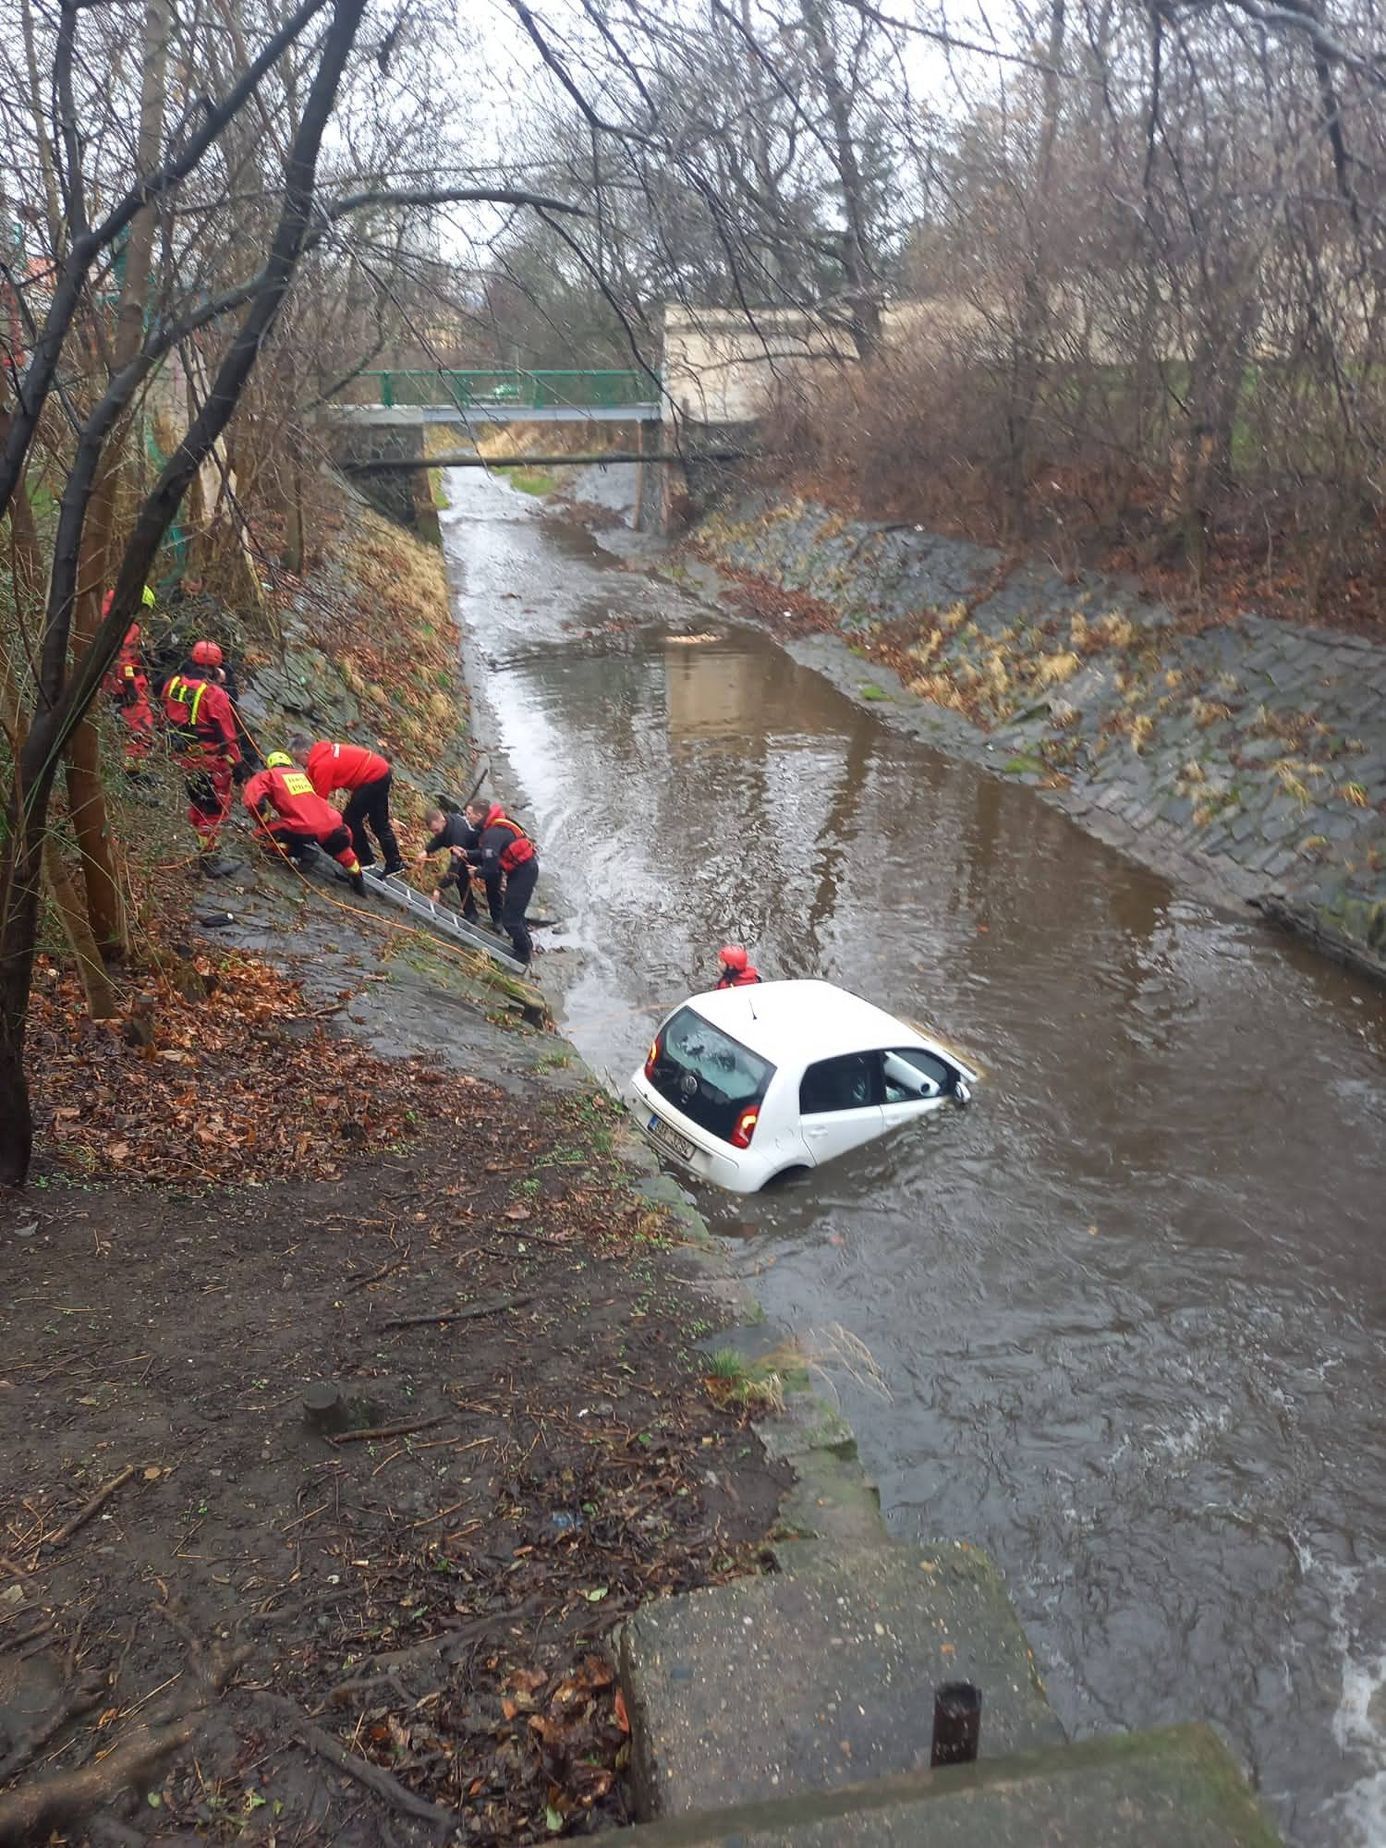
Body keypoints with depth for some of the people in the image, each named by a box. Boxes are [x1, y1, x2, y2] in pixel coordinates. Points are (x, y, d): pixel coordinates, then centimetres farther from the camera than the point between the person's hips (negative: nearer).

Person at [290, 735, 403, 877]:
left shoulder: (322, 764, -21)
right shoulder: (323, 751, 7)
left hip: (373, 778, -10)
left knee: (350, 819, -2)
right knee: (380, 823, 16)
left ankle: (365, 859, 7)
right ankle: (395, 863, 20)